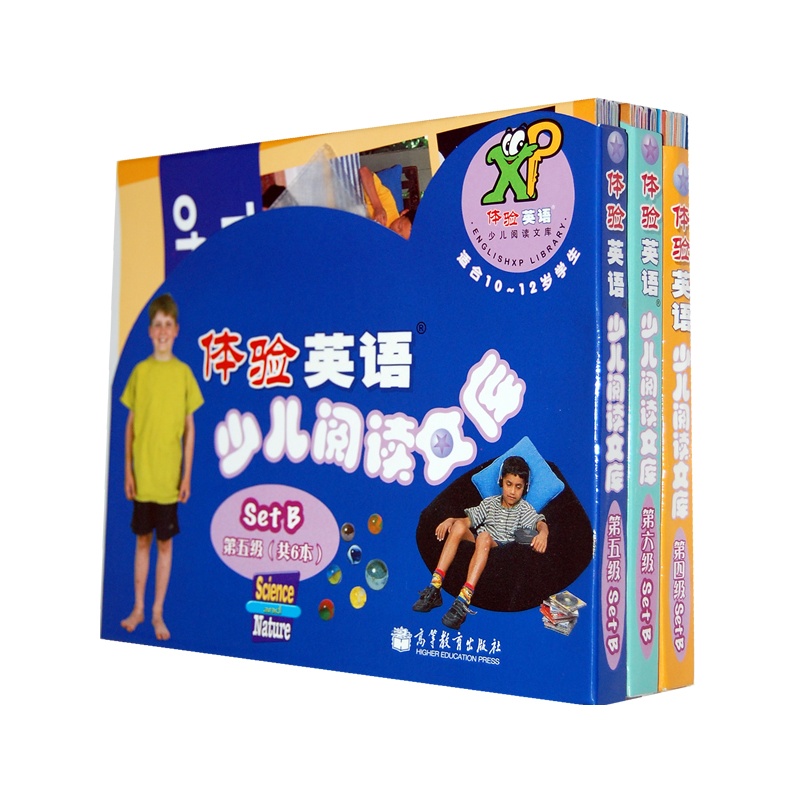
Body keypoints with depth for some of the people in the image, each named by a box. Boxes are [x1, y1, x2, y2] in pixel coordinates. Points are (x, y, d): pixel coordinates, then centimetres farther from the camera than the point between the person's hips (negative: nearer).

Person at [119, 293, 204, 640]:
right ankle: (138, 608, 23)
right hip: (142, 474, 1)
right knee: (142, 540, 12)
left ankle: (158, 613, 16)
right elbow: (130, 425, 5)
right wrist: (128, 470, 0)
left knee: (164, 543, 7)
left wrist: (187, 474, -4)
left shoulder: (183, 373, -3)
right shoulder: (140, 371, 1)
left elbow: (189, 428, 0)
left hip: (169, 476, -1)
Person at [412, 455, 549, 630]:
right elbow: (469, 520, 13)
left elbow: (540, 523, -10)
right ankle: (434, 587, -30)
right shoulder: (490, 503, 17)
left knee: (484, 537, -36)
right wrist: (450, 520, -7)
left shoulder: (524, 509, 7)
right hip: (478, 546, 4)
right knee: (459, 526, -24)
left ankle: (464, 599, -48)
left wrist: (543, 533, -34)